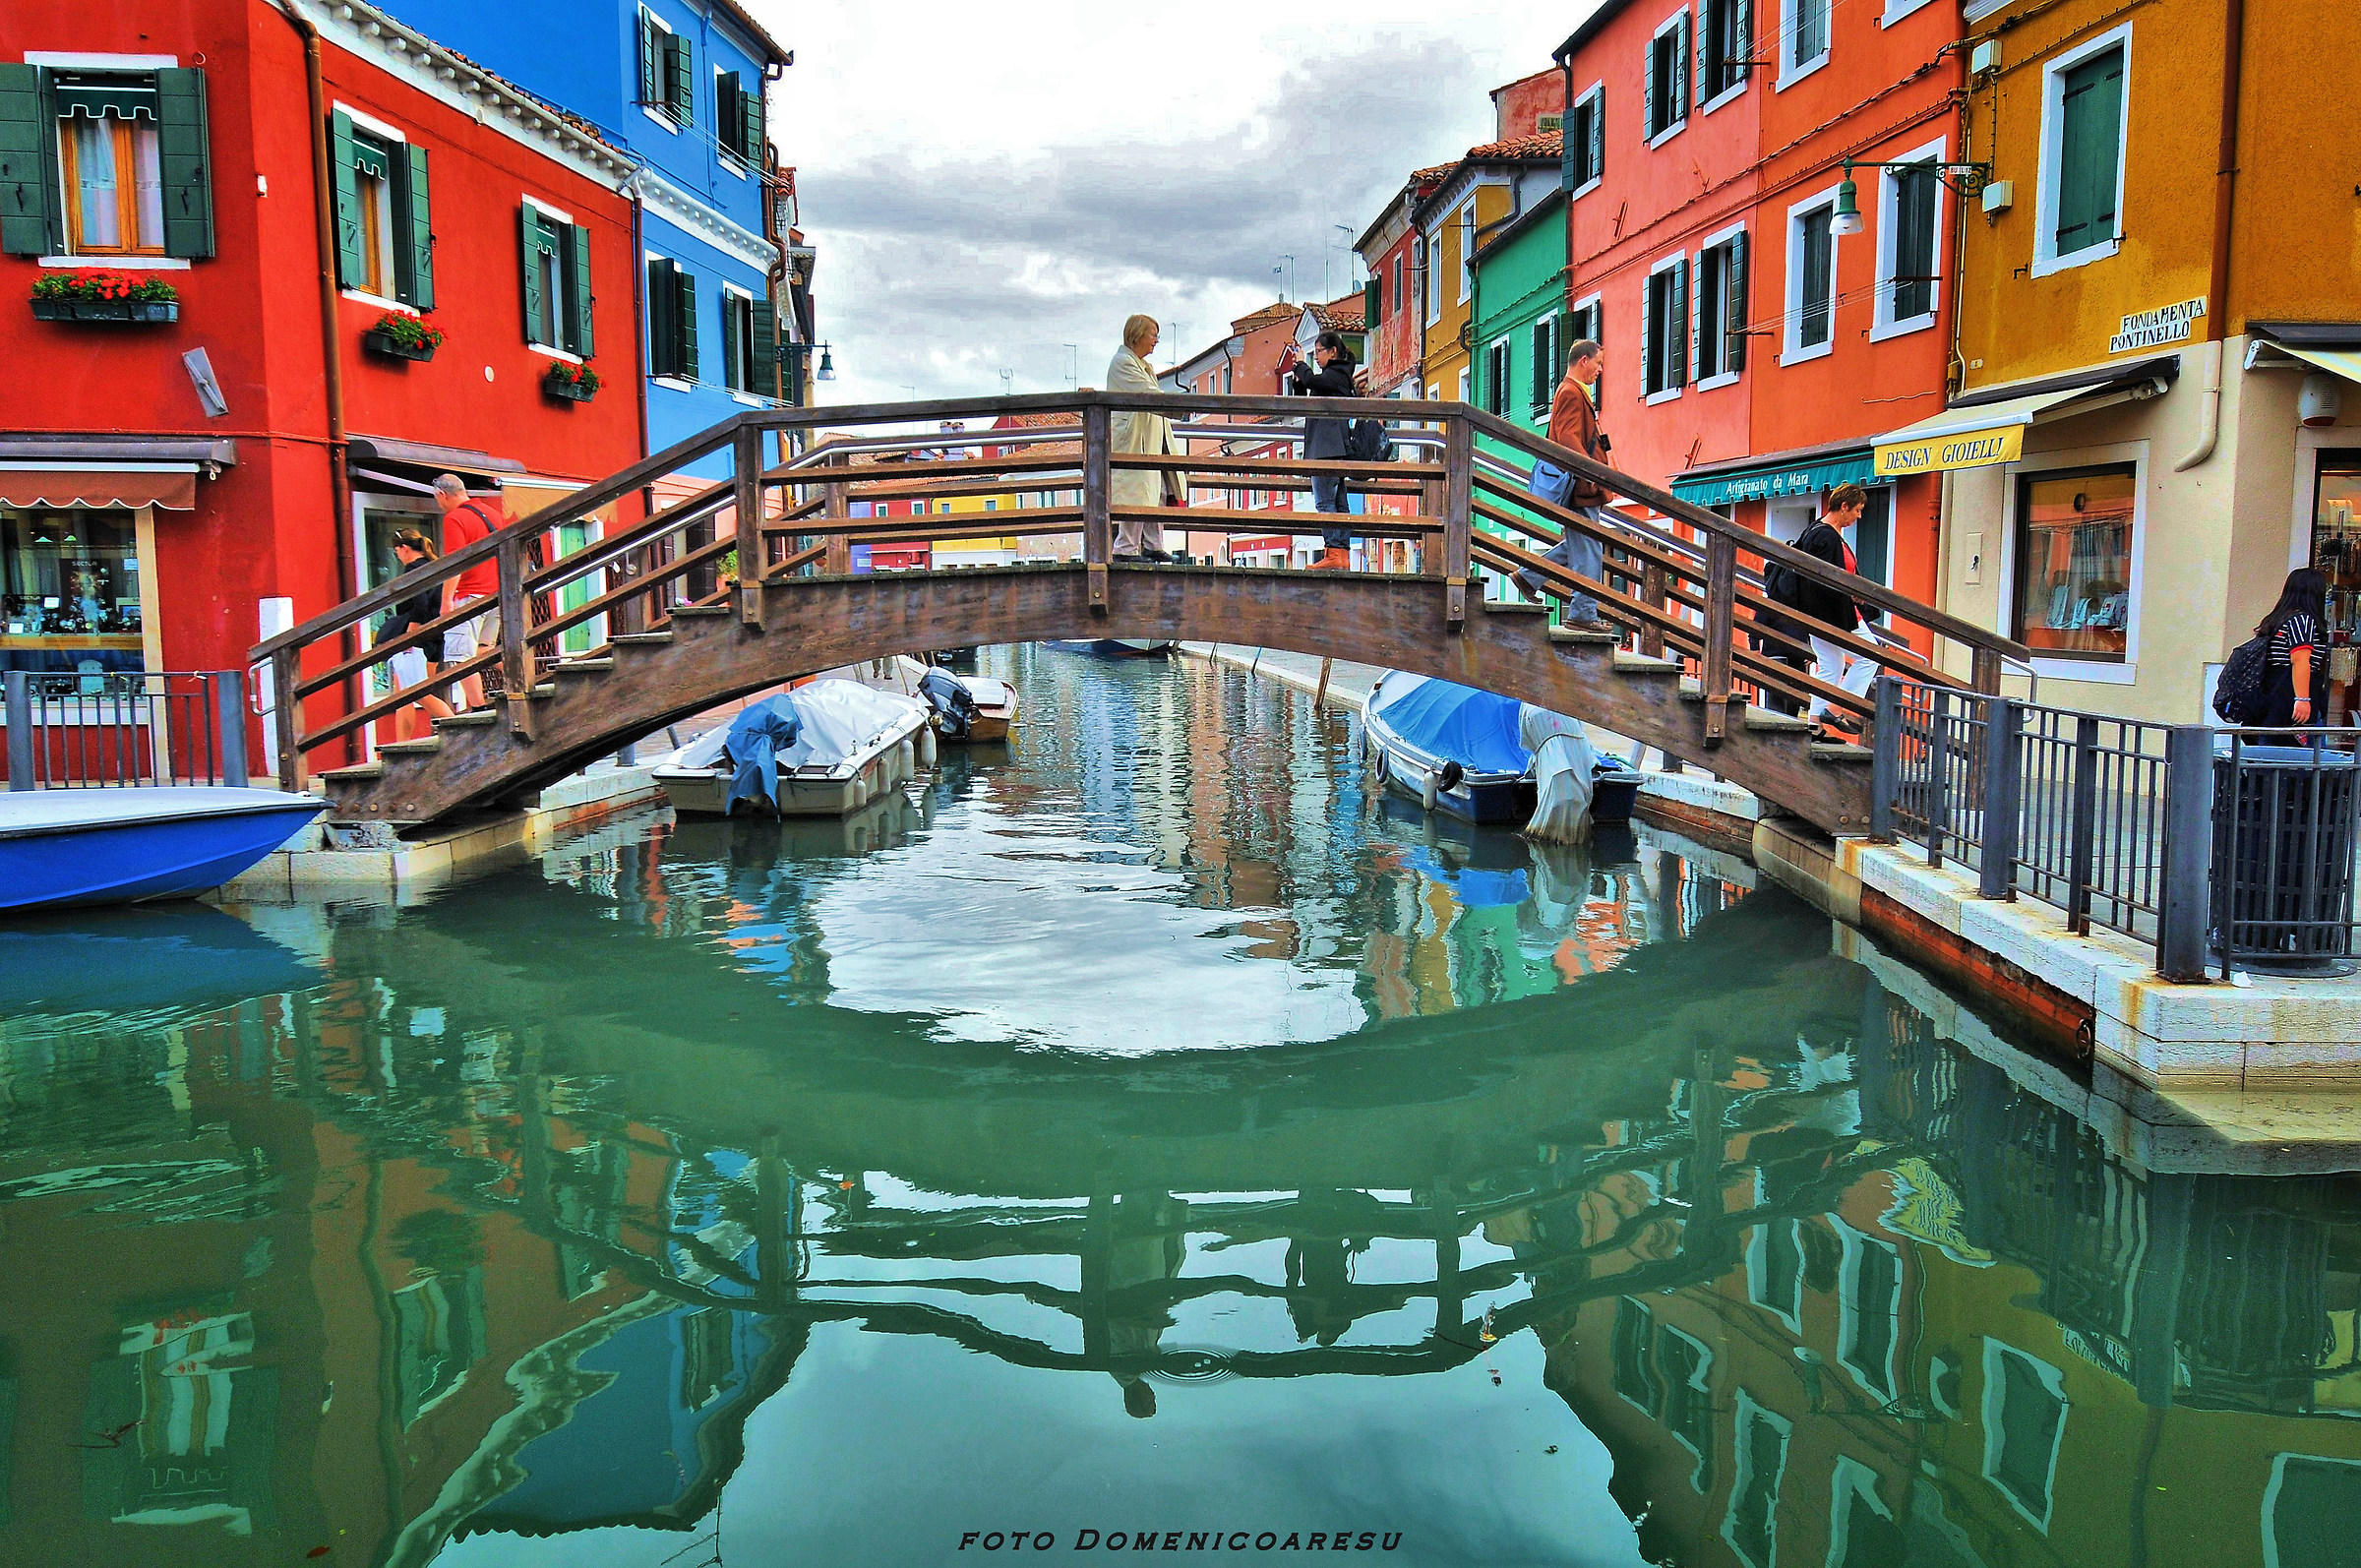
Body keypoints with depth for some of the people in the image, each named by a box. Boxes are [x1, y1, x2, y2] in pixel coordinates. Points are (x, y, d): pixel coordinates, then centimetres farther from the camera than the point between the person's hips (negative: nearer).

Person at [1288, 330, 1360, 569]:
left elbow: (1312, 380, -23)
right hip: (1337, 449, 10)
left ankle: (1333, 553, -18)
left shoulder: (1335, 374, -5)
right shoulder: (1339, 375, 24)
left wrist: (1299, 366, -3)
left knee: (1324, 501, -13)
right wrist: (1298, 382, 12)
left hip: (1328, 450, -10)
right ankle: (1343, 554, 7)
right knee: (1339, 502, 7)